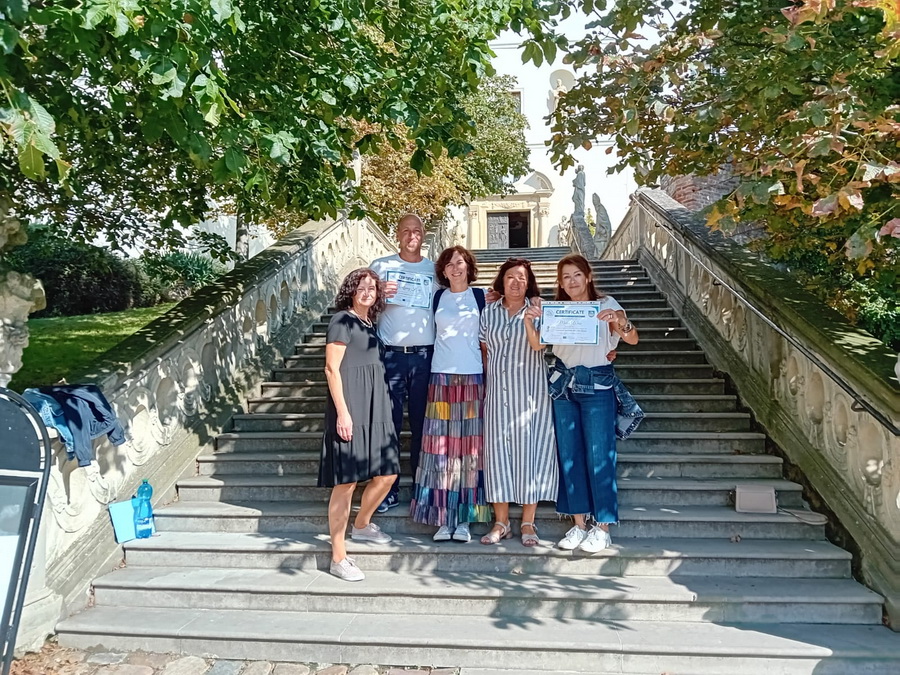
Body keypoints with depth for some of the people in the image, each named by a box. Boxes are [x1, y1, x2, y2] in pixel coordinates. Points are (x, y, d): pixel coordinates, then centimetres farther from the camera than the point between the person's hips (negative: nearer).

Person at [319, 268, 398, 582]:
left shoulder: (370, 325, 18)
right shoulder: (343, 320, -5)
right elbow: (332, 368, -12)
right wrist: (342, 412, -19)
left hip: (374, 407, 9)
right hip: (350, 408, -8)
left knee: (387, 473, 10)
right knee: (347, 482, -5)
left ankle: (361, 525, 35)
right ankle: (339, 559, 3)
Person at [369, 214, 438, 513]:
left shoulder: (434, 270, 12)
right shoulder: (381, 266, 9)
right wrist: (381, 295, -11)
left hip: (425, 356, 1)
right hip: (390, 354, -1)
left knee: (422, 423, 6)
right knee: (388, 423, 0)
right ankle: (389, 489, 8)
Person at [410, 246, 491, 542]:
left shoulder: (480, 296, 7)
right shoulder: (437, 298, 10)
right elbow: (433, 333, 15)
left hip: (472, 376, -1)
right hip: (441, 376, 1)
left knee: (469, 445, -1)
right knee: (441, 445, -3)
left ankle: (464, 518, 6)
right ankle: (443, 517, 4)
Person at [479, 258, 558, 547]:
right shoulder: (489, 312, 11)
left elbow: (537, 344, -12)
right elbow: (484, 350, 15)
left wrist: (528, 315, -21)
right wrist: (487, 375, 5)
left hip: (530, 391, -2)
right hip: (498, 391, 2)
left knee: (530, 449, -2)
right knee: (498, 450, 2)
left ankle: (528, 523, 7)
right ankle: (501, 522, 11)